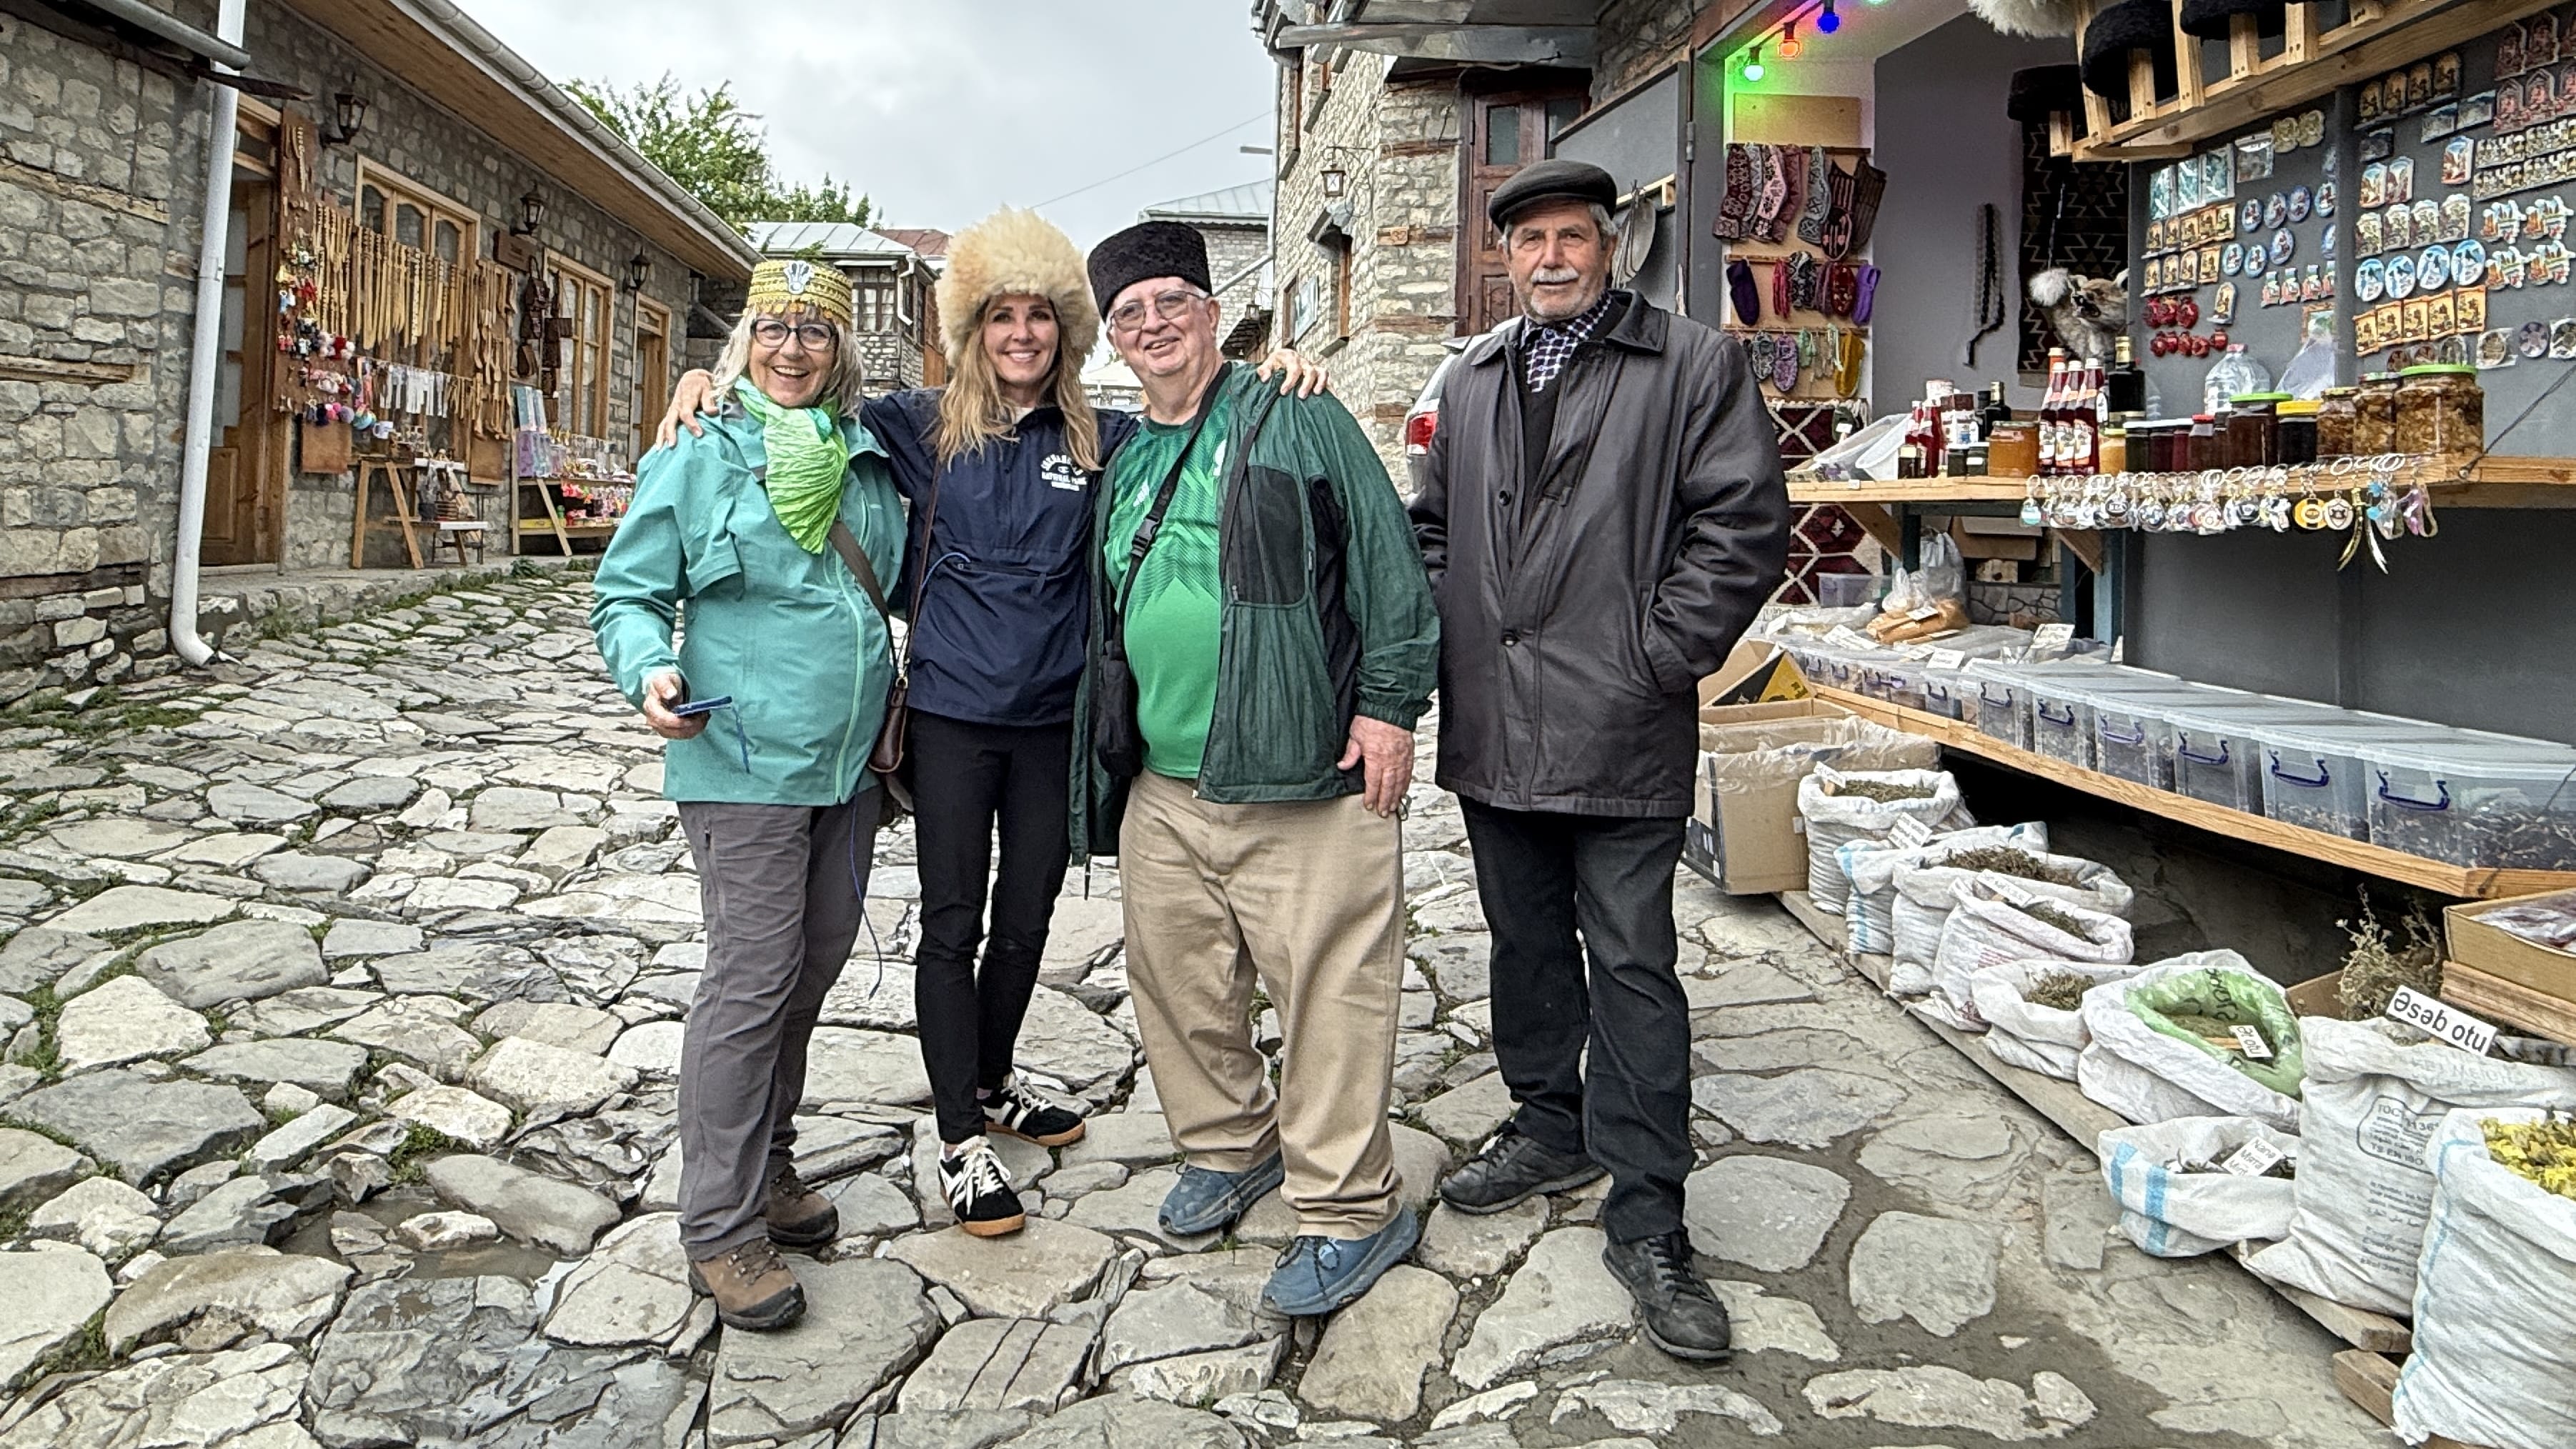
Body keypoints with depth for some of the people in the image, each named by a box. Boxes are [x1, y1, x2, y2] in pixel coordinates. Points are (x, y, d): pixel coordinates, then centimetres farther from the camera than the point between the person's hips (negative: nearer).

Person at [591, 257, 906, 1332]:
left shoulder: (868, 457, 11)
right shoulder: (696, 458, -4)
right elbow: (625, 595, -3)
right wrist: (650, 670, -23)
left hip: (849, 760, 6)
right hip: (745, 762, -6)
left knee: (816, 963, 14)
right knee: (753, 980, -7)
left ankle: (766, 1166, 32)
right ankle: (719, 1229, 5)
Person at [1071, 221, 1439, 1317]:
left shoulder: (1297, 420, 1)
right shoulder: (1122, 465, 19)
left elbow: (1387, 562, -5)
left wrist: (1388, 702, -12)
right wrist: (1105, 761, 22)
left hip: (1303, 779, -6)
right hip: (1161, 786, 7)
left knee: (1329, 988, -4)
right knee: (1176, 981, 14)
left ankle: (1348, 1209, 10)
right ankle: (1230, 1147, 36)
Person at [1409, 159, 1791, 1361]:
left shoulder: (1695, 366, -2)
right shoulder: (1471, 380, 15)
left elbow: (1744, 526, -9)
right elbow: (1431, 525, 21)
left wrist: (1658, 657, -13)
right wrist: (1450, 643, 8)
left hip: (1619, 733, -5)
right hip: (1492, 731, 6)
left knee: (1633, 968, -2)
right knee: (1527, 945, 18)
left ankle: (1647, 1217, 8)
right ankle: (1549, 1127, 38)